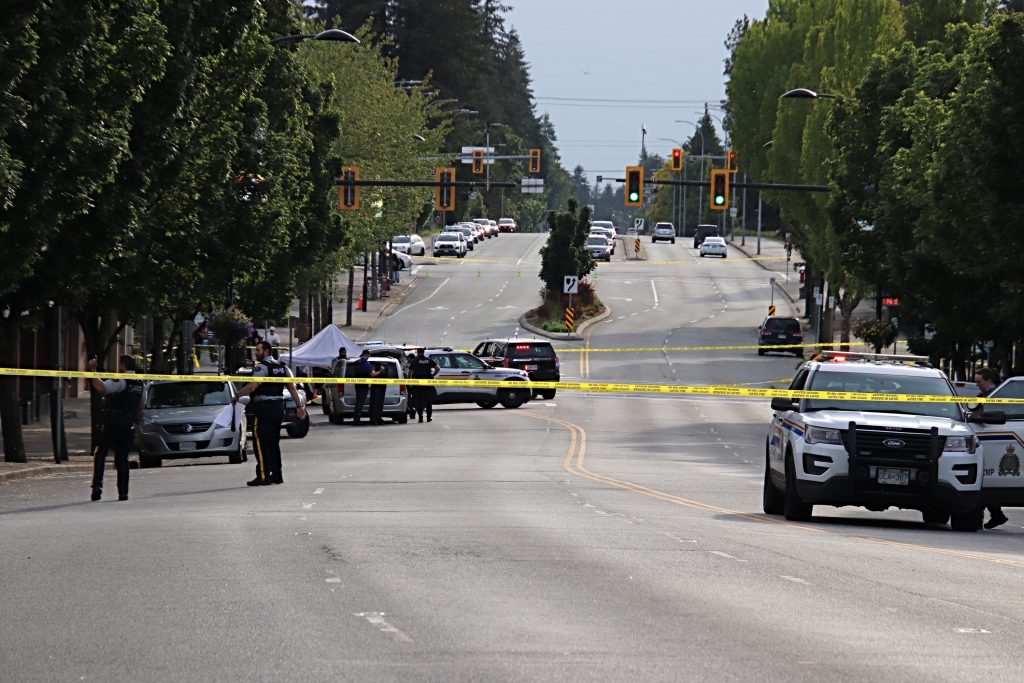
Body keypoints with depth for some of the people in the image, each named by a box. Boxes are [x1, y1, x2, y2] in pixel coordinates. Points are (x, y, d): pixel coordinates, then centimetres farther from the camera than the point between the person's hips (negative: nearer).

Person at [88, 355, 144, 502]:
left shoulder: (120, 382, -11)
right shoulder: (139, 384, 14)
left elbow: (101, 388, -27)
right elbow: (140, 406, 23)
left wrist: (92, 371, -22)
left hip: (112, 423, -6)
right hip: (129, 426, 6)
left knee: (100, 454, 1)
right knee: (122, 457, 10)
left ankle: (97, 485, -13)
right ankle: (123, 492, 4)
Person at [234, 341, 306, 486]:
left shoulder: (262, 367, -12)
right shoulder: (282, 366, 13)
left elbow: (252, 386, -24)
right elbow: (292, 388, 12)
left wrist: (237, 396, -15)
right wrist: (299, 406, 14)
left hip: (264, 408, -8)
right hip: (278, 407, 8)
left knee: (261, 443, -6)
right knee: (274, 442, 15)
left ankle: (263, 476, -11)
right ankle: (276, 475, 16)